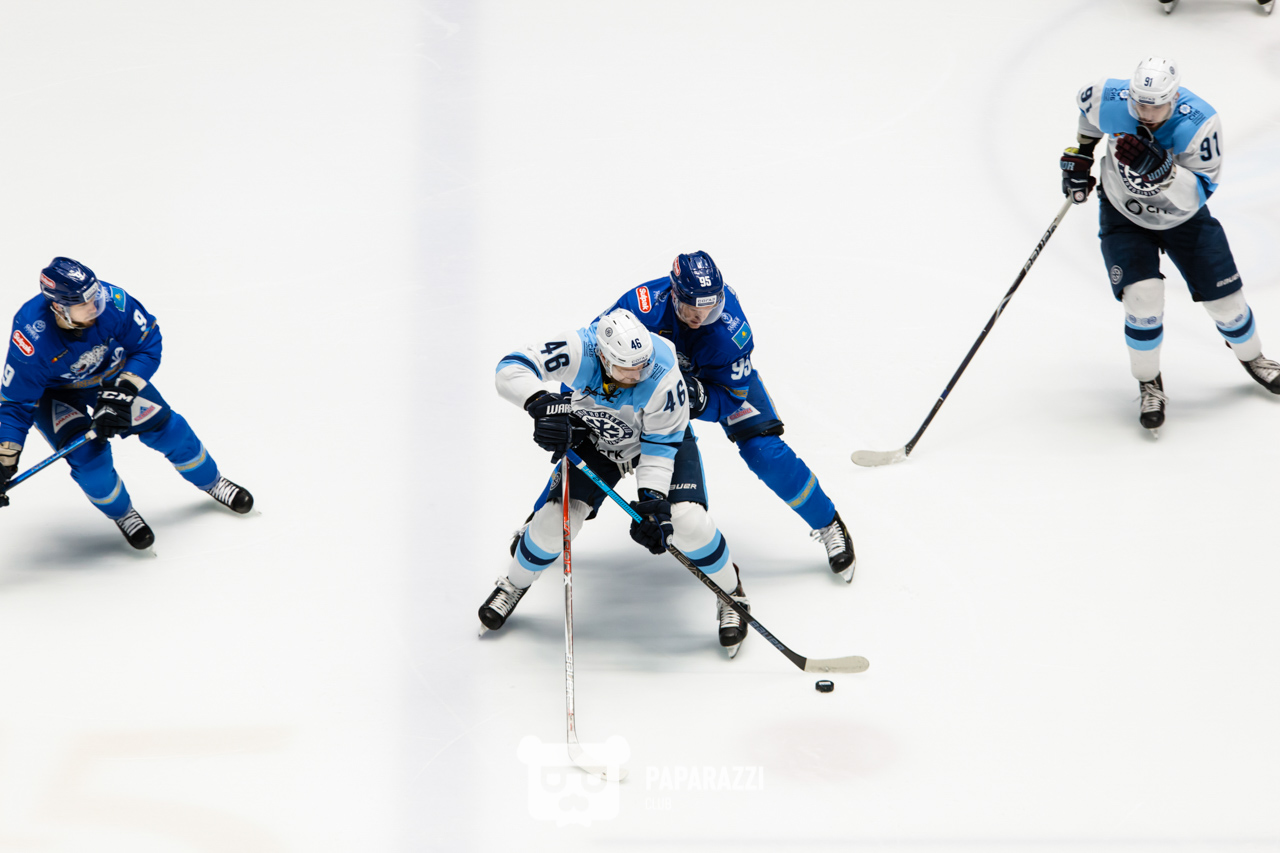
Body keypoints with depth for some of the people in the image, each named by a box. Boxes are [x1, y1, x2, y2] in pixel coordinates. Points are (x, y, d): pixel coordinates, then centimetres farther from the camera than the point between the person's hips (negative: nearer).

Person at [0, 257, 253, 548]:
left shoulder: (111, 302, -33)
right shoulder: (31, 338, -39)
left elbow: (148, 346, -16)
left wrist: (123, 389, -27)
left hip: (111, 376, 3)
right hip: (54, 394, -3)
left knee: (165, 428, 1)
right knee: (88, 455, -20)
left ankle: (211, 481, 31)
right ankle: (121, 513, 12)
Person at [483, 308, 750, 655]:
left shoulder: (663, 376, -38)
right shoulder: (578, 351, -35)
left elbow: (661, 444, -27)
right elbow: (511, 369, -35)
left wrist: (651, 497, -36)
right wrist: (541, 403, -53)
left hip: (662, 435, -2)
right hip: (595, 440, 2)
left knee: (687, 520, -20)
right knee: (555, 519, -9)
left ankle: (731, 594, 8)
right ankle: (514, 586, 22)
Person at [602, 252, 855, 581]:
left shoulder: (731, 332, -39)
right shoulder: (644, 306, -40)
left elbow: (730, 398, -29)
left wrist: (701, 400, -50)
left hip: (722, 377, -1)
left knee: (763, 451, -14)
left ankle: (827, 523, 6)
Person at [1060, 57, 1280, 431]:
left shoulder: (1200, 123, -32)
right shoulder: (1110, 102, -26)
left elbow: (1200, 193, -35)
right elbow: (1087, 99, 0)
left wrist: (1161, 170, -52)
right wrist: (1081, 151, 8)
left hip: (1183, 215, 0)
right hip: (1125, 216, 0)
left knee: (1225, 298, 4)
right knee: (1143, 298, -20)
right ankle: (1149, 384, 4)